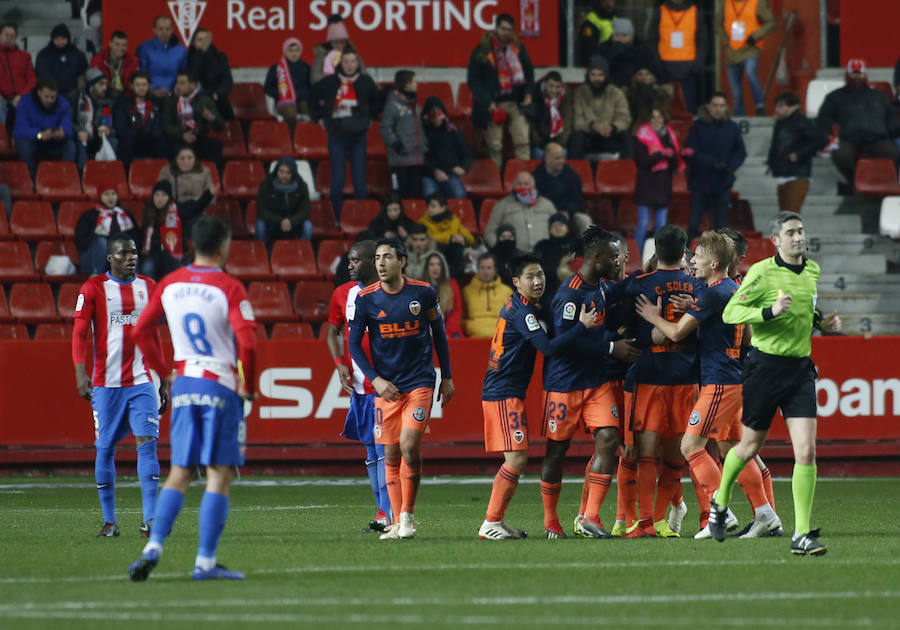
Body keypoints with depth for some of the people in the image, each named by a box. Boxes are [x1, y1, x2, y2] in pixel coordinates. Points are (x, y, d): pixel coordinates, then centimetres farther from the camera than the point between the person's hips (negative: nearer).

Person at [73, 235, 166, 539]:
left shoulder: (147, 287, 12)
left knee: (147, 442, -11)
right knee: (105, 449, 1)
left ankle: (150, 518, -15)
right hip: (106, 383, -2)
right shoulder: (93, 289, 1)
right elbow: (80, 333, -4)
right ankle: (109, 520, 11)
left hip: (142, 381, 2)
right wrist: (81, 373, -18)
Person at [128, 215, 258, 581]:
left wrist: (164, 372, 20)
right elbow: (247, 342, -20)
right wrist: (248, 386, -5)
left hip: (184, 384, 5)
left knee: (179, 474, 10)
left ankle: (153, 547, -5)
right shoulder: (229, 289, -11)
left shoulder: (170, 284, 6)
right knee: (219, 475, 0)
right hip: (221, 386, -5)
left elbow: (140, 331, 11)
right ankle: (205, 562, -4)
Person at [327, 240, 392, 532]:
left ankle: (385, 514, -16)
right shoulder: (343, 294, 9)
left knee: (384, 449, -14)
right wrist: (340, 363, 2)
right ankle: (385, 513, 14)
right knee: (372, 453, 9)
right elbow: (333, 332, 20)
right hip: (358, 386, 6)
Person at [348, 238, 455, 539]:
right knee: (391, 454, 2)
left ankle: (408, 514, -2)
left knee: (409, 445, -17)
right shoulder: (366, 299, -2)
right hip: (387, 387, 2)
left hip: (420, 381, -2)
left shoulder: (423, 292, -3)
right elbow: (354, 345, 3)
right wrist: (375, 379, -9)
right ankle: (398, 522, 10)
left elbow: (439, 332, 11)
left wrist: (446, 377, 12)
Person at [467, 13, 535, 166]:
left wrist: (528, 93, 3)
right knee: (494, 146, -2)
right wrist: (487, 102, -12)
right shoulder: (482, 51, -5)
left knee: (522, 141, -7)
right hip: (493, 104, -3)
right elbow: (473, 80, -3)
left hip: (516, 102, 3)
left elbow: (529, 72, 20)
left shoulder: (518, 48, 8)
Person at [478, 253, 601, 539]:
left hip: (510, 393, 10)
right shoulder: (520, 311, -17)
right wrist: (582, 326, -23)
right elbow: (548, 347, -25)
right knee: (517, 458, -11)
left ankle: (495, 522, 15)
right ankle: (491, 524, -6)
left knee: (516, 459, 12)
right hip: (503, 394, -10)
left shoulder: (532, 309, 14)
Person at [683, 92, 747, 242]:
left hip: (723, 184, 2)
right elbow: (690, 152, -9)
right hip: (700, 183, -2)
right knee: (693, 225, -1)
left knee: (720, 225, 8)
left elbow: (740, 152, 6)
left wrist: (732, 166, -14)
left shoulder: (732, 127, 2)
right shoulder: (698, 126, -5)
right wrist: (712, 162, -21)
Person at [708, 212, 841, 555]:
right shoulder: (763, 271, -10)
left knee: (806, 451, -9)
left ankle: (801, 534, -7)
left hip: (801, 368, 4)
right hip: (765, 366, -4)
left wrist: (823, 321, 7)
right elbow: (730, 312, -12)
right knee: (750, 446, 9)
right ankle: (720, 500, 39)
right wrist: (770, 311, -25)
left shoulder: (814, 270, 9)